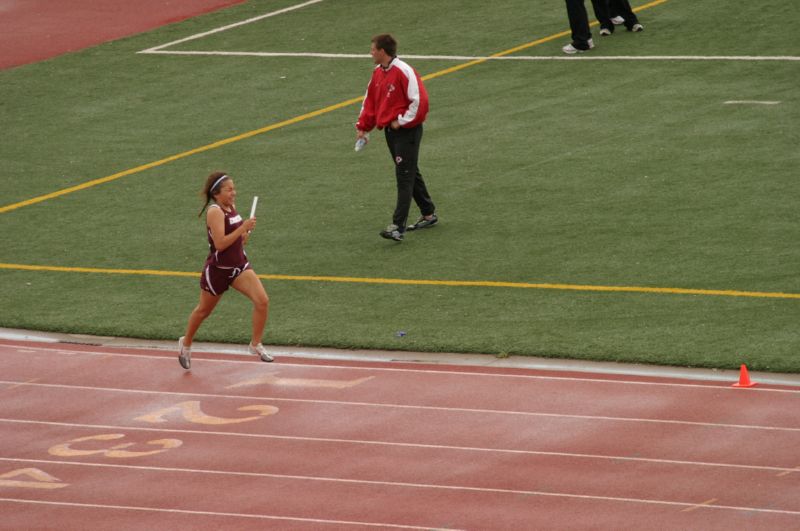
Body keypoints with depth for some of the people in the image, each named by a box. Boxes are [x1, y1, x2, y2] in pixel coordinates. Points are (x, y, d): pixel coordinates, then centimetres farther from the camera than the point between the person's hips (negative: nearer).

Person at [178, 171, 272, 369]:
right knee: (204, 310, 14)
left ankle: (256, 345, -1)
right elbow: (220, 243, -29)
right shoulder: (215, 212, -19)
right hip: (217, 269, -6)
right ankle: (186, 343, 39)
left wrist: (246, 233, -2)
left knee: (262, 301, -13)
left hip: (239, 266, 6)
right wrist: (243, 228, -29)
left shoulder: (232, 208, 5)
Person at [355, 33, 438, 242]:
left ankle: (398, 226, -16)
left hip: (407, 131, -9)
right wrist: (363, 127, 10)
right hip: (390, 130, 9)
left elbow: (419, 101, -21)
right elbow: (370, 100, 17)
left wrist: (401, 121, -17)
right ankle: (428, 214, 31)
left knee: (404, 177, -10)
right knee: (410, 173, 18)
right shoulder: (378, 73, 8)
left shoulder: (403, 72, -18)